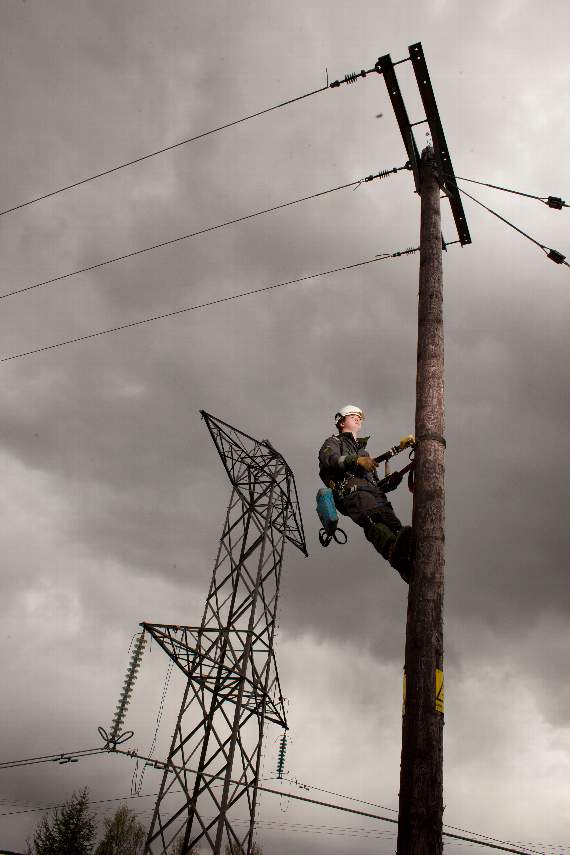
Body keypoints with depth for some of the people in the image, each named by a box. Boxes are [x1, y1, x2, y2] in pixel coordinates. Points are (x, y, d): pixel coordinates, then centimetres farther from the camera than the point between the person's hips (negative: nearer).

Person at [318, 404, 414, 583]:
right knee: (373, 521, -38)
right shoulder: (333, 442, 28)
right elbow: (330, 459, 1)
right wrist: (356, 460, -16)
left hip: (374, 493, 5)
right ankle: (395, 551, -68)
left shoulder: (364, 452, 47)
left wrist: (391, 482, 15)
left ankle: (409, 567, -57)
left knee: (394, 525, -29)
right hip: (350, 488, -5)